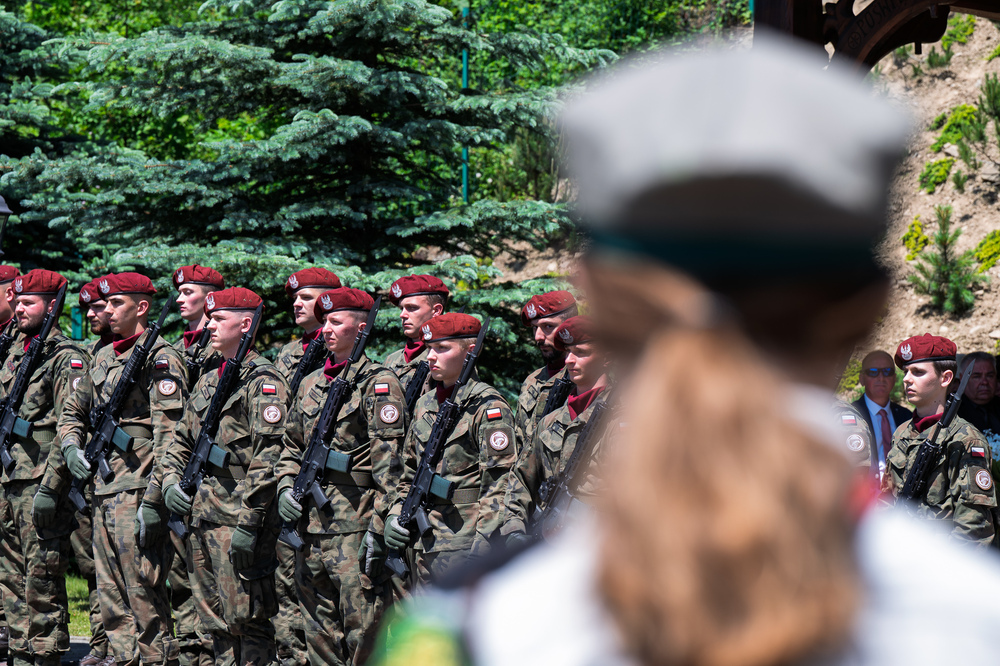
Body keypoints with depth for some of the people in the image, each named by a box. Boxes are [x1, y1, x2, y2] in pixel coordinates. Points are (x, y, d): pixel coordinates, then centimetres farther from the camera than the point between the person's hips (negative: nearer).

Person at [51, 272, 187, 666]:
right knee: (111, 600, 10)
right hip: (103, 493, 9)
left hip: (136, 493, -9)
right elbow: (72, 413, 29)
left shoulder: (160, 360, -9)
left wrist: (154, 500, -21)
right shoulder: (104, 358, 17)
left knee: (143, 596, -8)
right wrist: (71, 448, 7)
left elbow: (169, 436, -16)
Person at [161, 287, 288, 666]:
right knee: (215, 619, 12)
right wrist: (171, 480, 6)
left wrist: (248, 521, -20)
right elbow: (182, 440, 25)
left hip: (239, 514, -9)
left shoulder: (263, 382, -9)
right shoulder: (209, 379, 17)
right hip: (201, 514, 9)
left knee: (246, 617, -8)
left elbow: (268, 456, -16)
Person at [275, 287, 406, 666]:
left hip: (356, 527, -7)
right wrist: (285, 487, 7)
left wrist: (378, 526, -16)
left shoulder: (378, 383, -5)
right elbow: (292, 447, 26)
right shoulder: (311, 384, 17)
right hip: (311, 525, 7)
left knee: (363, 635, -7)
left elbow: (388, 462, -11)